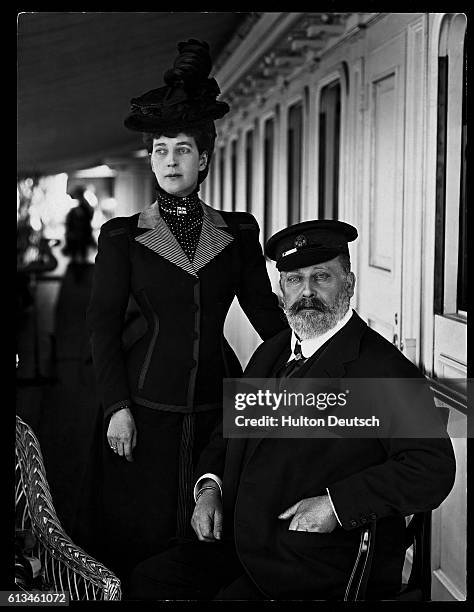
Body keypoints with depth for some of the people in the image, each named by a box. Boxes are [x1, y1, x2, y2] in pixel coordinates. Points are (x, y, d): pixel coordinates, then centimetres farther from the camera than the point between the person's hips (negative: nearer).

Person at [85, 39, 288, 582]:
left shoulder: (238, 232, 7)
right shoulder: (122, 236, 2)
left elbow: (264, 309, 8)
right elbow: (103, 325, 0)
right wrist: (117, 407, -9)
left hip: (216, 405, 2)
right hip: (145, 409, -1)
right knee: (143, 537, 4)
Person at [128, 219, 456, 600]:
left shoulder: (383, 368, -11)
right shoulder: (270, 353, 13)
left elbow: (433, 469, -18)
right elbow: (229, 433, 24)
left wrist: (337, 504, -21)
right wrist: (209, 487, 4)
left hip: (326, 567, -7)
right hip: (241, 541, 7)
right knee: (147, 580, -1)